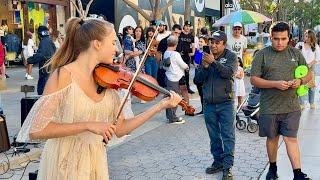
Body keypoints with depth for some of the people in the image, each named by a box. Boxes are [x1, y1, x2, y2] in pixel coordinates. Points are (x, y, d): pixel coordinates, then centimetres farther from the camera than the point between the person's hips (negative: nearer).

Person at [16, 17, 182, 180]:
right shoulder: (64, 75, -17)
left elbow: (120, 129, 3)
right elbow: (35, 130, -21)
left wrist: (161, 106, -2)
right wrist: (88, 125, -26)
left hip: (97, 161, 6)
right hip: (65, 164, -6)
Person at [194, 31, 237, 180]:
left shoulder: (231, 56, -2)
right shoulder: (205, 57, 7)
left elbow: (229, 73, -20)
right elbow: (197, 80, 3)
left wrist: (214, 62, -27)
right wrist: (204, 67, -13)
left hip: (225, 103, -4)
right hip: (208, 103, 4)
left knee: (228, 135, -5)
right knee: (214, 136, 11)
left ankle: (227, 167, -2)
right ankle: (218, 162, 22)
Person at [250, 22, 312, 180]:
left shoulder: (296, 53, 7)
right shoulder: (262, 55, -2)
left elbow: (308, 74, 15)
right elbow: (254, 80, -6)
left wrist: (300, 81, -9)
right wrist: (275, 84, -18)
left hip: (291, 107, 1)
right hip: (269, 107, -1)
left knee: (291, 138, -2)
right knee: (272, 138, 13)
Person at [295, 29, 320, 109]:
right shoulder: (299, 44, 5)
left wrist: (310, 64, -9)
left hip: (310, 67, 0)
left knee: (311, 85, 4)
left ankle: (312, 103, 17)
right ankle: (302, 104, 4)